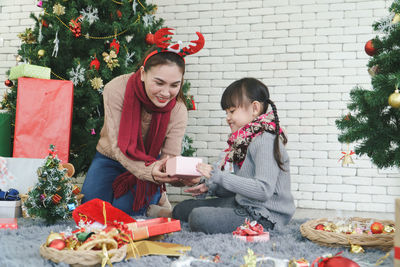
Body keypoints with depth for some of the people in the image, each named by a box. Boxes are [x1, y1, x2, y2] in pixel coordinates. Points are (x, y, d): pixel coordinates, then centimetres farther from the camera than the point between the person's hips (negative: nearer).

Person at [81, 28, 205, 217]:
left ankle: (156, 197, 8)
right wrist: (149, 170, -48)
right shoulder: (117, 89, -27)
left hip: (150, 163, 0)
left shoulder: (178, 111, -22)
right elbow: (117, 146, -29)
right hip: (110, 159, 1)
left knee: (125, 209, -24)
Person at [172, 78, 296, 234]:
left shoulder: (265, 141, -17)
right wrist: (210, 187, 5)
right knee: (182, 209, 7)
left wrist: (219, 176, -23)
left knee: (199, 218, -28)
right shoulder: (245, 140, 13)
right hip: (241, 203, 9)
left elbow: (263, 190, -27)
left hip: (263, 216, -9)